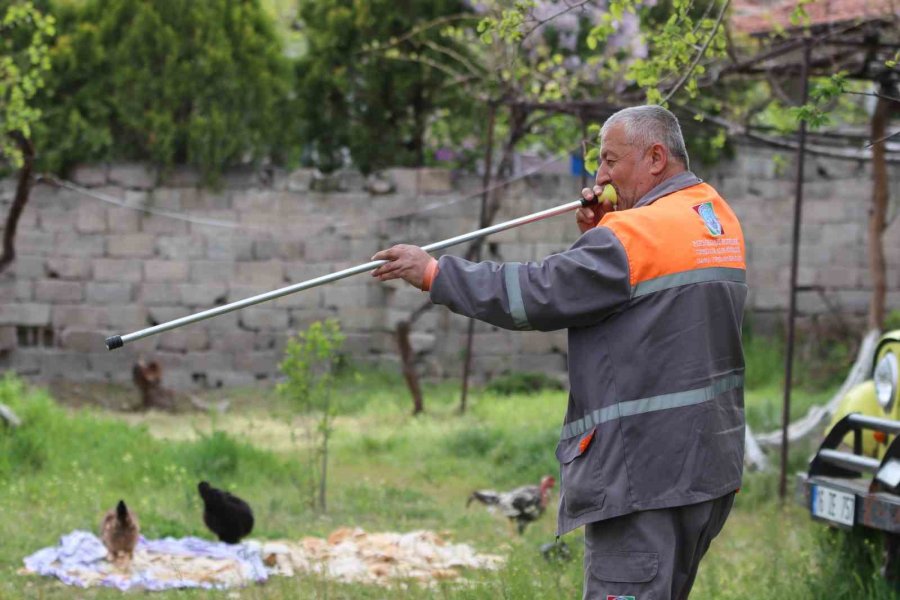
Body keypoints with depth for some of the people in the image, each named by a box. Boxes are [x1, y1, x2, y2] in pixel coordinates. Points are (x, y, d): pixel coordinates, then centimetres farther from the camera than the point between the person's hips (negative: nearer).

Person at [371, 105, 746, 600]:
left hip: (645, 473, -10)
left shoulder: (637, 235, -16)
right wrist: (598, 236, 5)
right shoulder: (720, 220, 13)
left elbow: (538, 294, -15)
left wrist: (433, 273, -8)